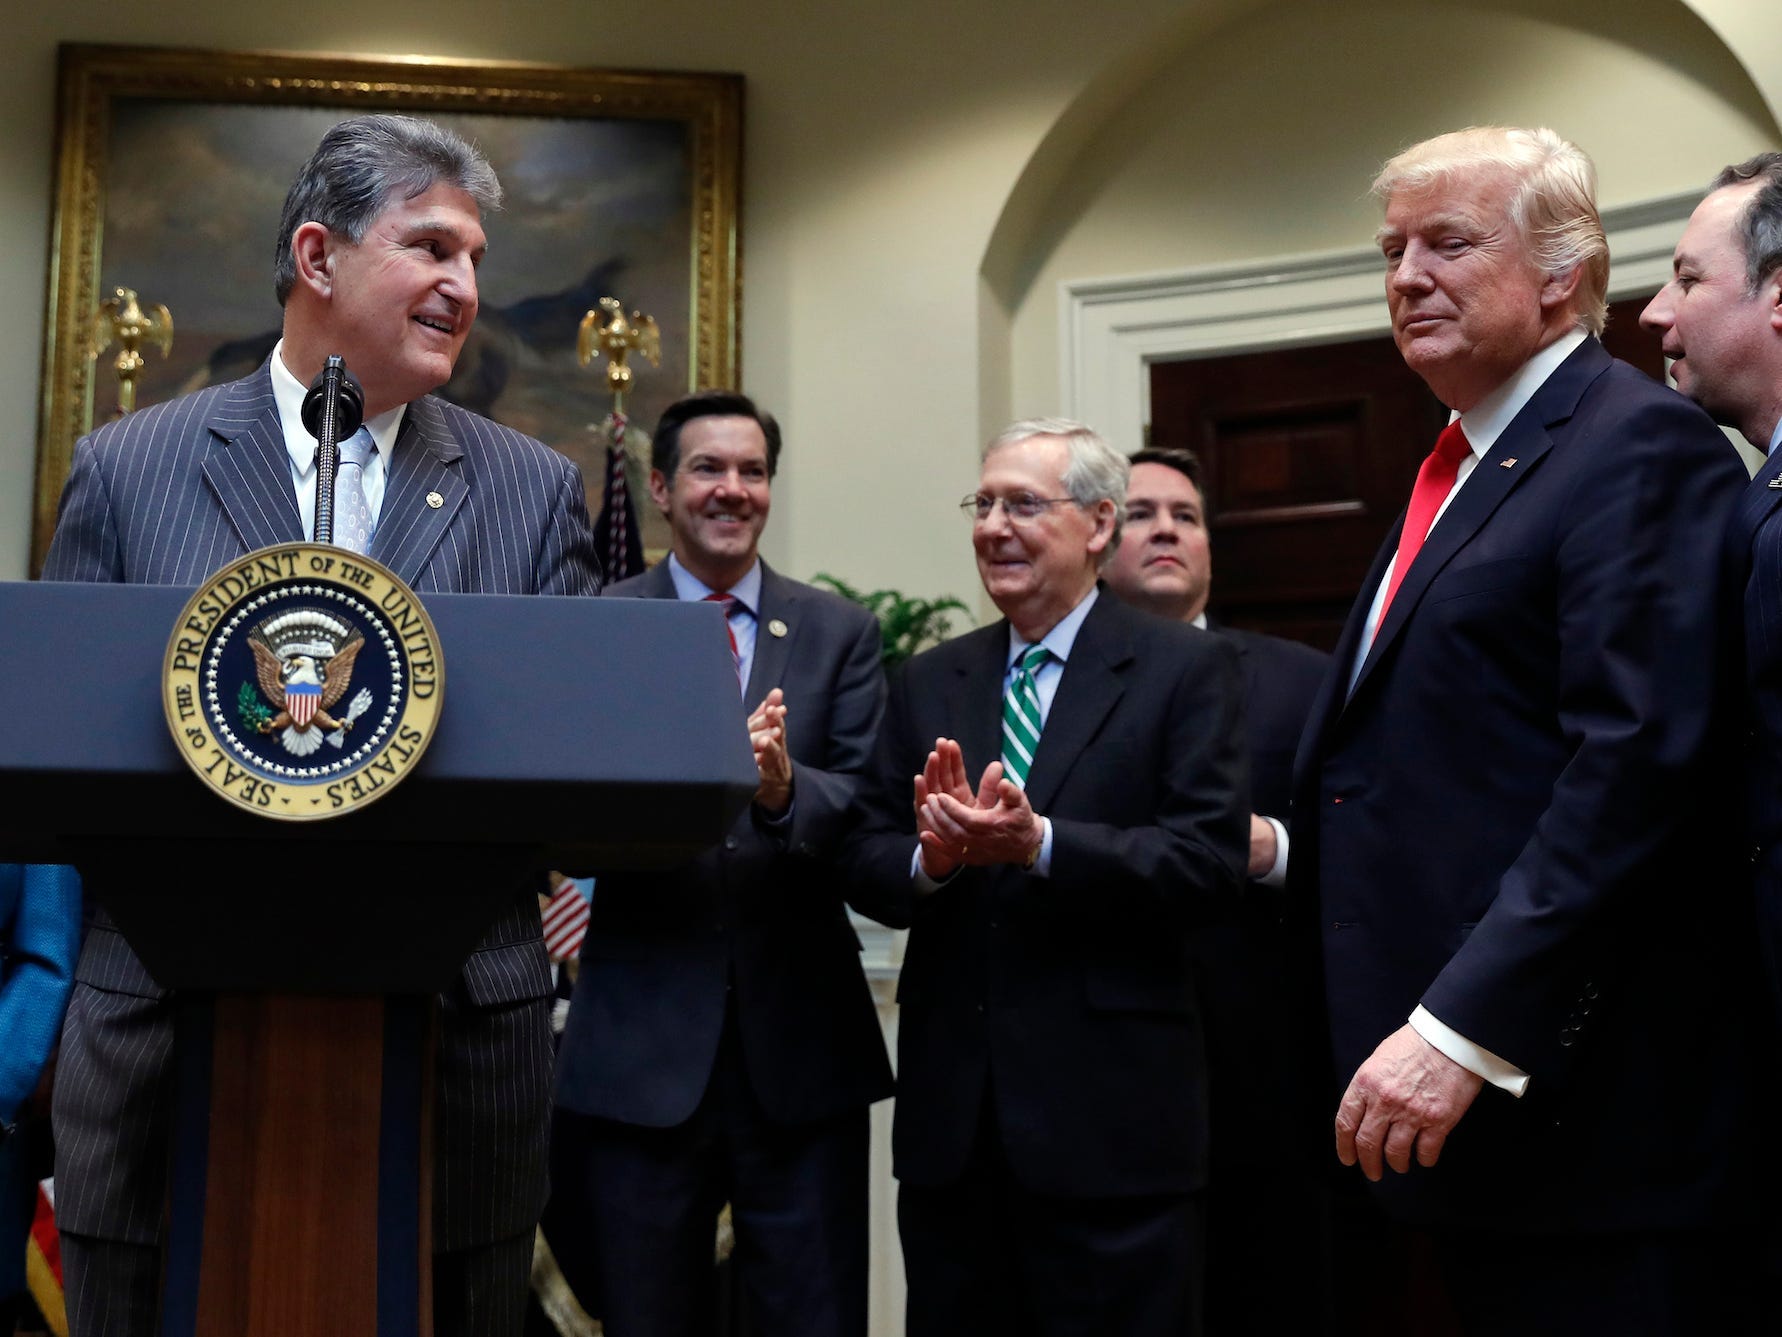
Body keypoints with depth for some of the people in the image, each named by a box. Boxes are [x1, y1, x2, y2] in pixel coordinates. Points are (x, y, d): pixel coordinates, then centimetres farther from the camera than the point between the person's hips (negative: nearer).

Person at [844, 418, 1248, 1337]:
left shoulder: (1187, 668, -3)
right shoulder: (929, 682, 11)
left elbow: (1211, 862, -12)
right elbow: (868, 865, 7)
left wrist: (1040, 844, -23)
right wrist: (932, 857, -15)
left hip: (1112, 1116, -4)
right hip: (948, 1112, 5)